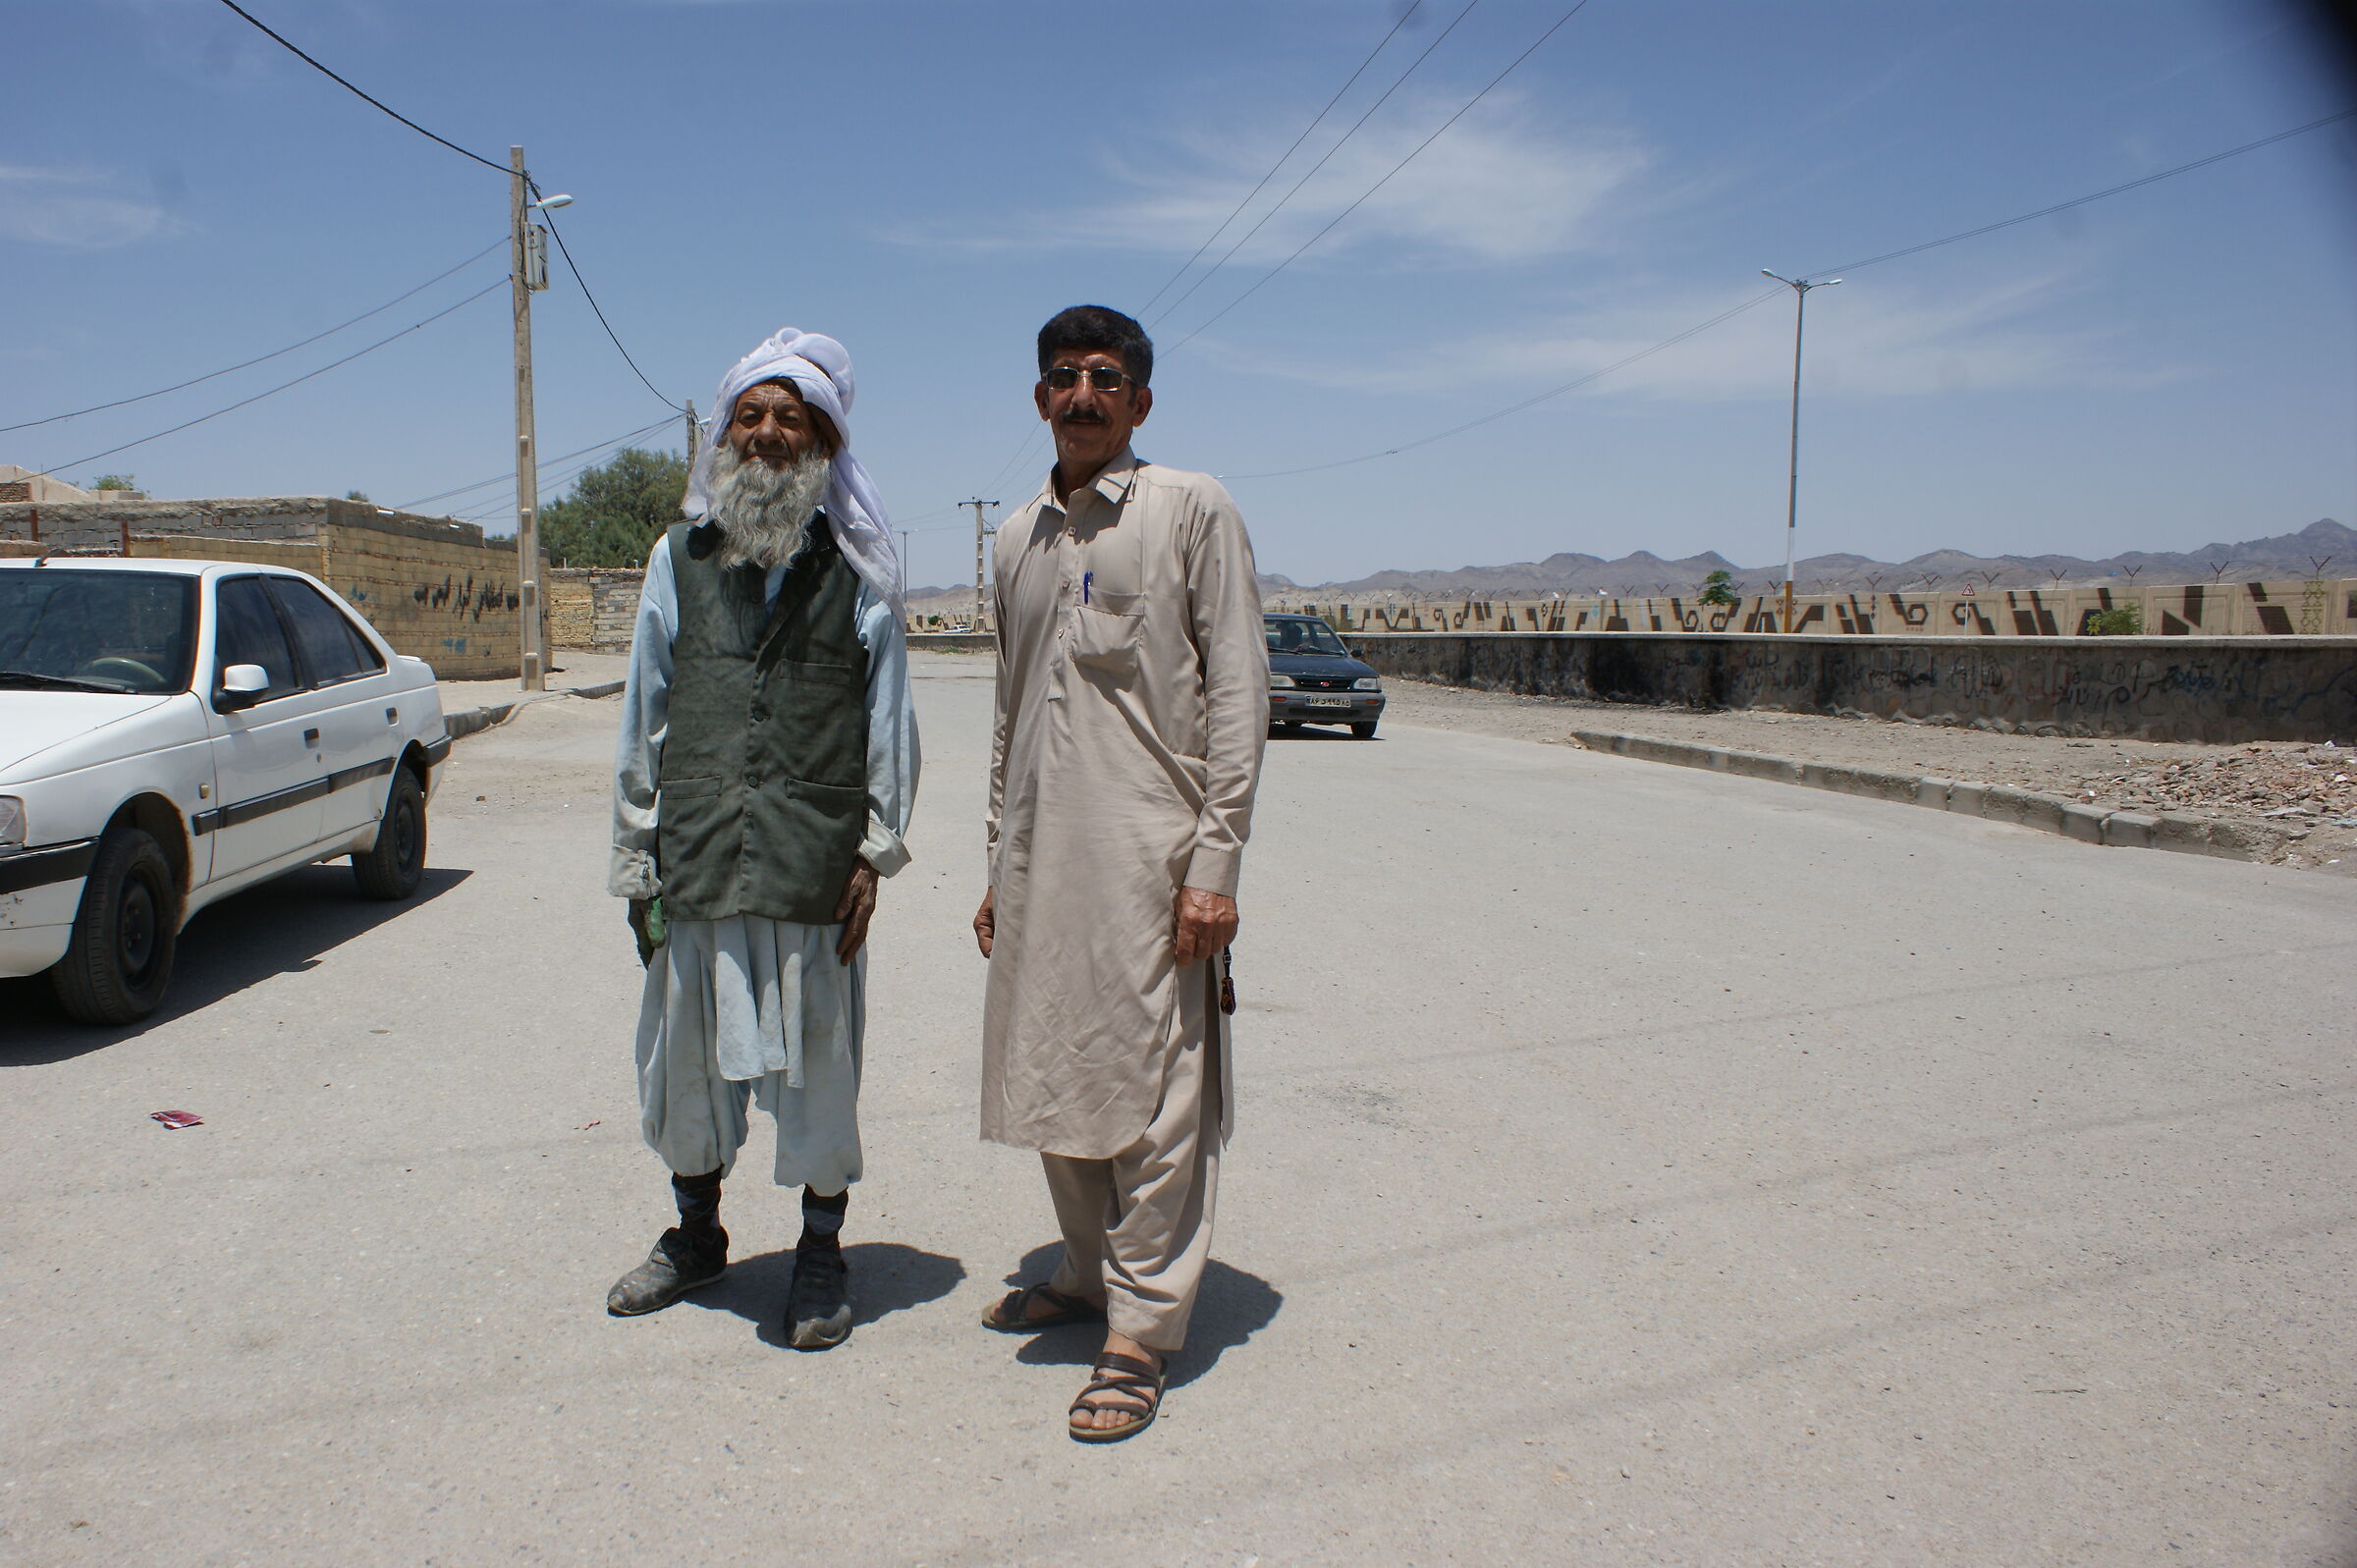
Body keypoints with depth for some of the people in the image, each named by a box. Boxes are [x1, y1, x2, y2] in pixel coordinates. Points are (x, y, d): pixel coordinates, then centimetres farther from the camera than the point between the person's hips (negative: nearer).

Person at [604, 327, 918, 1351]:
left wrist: (875, 850, -2)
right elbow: (643, 719, 11)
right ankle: (696, 1235, 37)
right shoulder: (680, 559, 10)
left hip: (813, 864, -3)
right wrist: (637, 859, 8)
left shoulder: (857, 571, 4)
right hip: (695, 856, 3)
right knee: (684, 1050, 14)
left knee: (817, 1057, 5)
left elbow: (888, 721, 4)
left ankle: (820, 1255, 25)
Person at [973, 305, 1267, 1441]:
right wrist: (999, 867, 18)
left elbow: (1238, 691, -6)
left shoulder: (1191, 509, -1)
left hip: (1149, 856, -6)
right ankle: (1087, 1274, 31)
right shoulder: (1020, 538, 16)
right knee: (1054, 1086, 13)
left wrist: (1216, 860, -13)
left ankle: (1142, 1329, 8)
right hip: (1041, 864, 6)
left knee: (1150, 1093, -3)